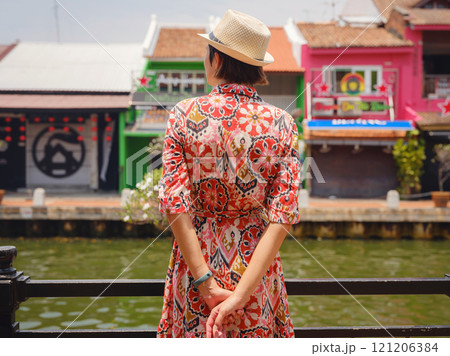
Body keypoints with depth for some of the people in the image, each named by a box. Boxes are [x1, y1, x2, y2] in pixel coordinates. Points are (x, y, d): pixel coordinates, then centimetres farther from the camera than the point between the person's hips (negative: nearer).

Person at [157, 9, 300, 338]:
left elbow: (175, 203, -15)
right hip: (255, 265, 1)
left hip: (196, 261, 0)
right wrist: (240, 295, -15)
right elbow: (283, 216, -14)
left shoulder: (184, 114, -9)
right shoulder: (282, 124, -6)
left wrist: (206, 283, -14)